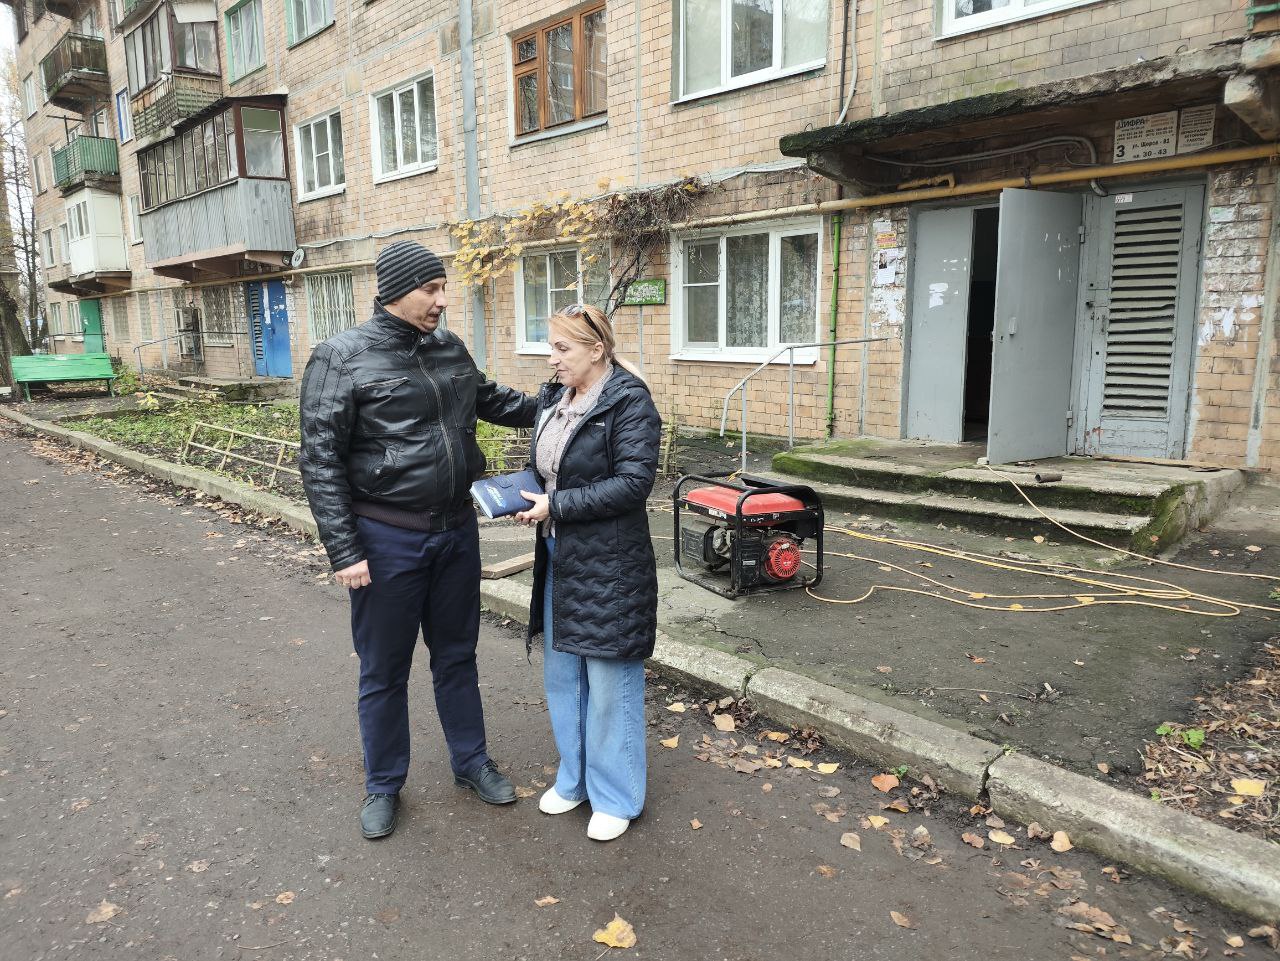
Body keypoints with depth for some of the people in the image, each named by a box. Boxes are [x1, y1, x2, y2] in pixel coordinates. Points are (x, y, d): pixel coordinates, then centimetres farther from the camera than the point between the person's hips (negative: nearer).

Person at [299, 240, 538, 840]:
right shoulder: (342, 358, -11)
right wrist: (344, 551, -17)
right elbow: (321, 461, -12)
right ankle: (383, 784, 32)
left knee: (456, 656, 19)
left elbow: (491, 400, 24)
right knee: (384, 671, 12)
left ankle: (471, 762, 37)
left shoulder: (449, 348, 6)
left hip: (457, 531, 5)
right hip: (387, 541, -5)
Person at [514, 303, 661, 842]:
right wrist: (525, 497, -3)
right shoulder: (554, 398, 9)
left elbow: (633, 482, -21)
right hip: (560, 557, 8)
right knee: (562, 674, 18)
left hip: (610, 565, -8)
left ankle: (615, 797, 25)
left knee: (609, 682, 5)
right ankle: (575, 778, 39)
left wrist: (556, 505, -20)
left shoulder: (629, 402, -14)